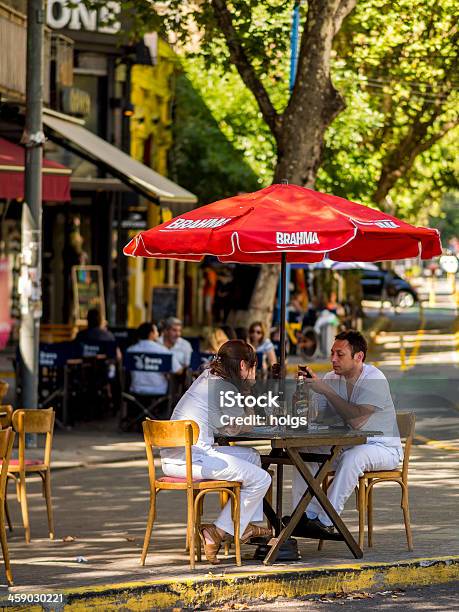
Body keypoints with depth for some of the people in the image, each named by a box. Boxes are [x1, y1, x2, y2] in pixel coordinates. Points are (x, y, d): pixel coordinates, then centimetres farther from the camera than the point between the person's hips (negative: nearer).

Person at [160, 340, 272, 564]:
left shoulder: (207, 376, 17)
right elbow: (237, 428, 4)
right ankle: (218, 533, -4)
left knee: (252, 456, 22)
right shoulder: (225, 388, -10)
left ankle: (245, 525, 21)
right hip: (191, 459, -10)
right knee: (261, 479, -6)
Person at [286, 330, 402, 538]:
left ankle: (325, 521, -31)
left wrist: (326, 390, -29)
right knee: (303, 451, -12)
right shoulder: (331, 378, 2)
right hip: (345, 445, 7)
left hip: (383, 448, -7)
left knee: (352, 457, -37)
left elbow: (356, 421, -31)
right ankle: (306, 515, -14)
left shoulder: (374, 380, -19)